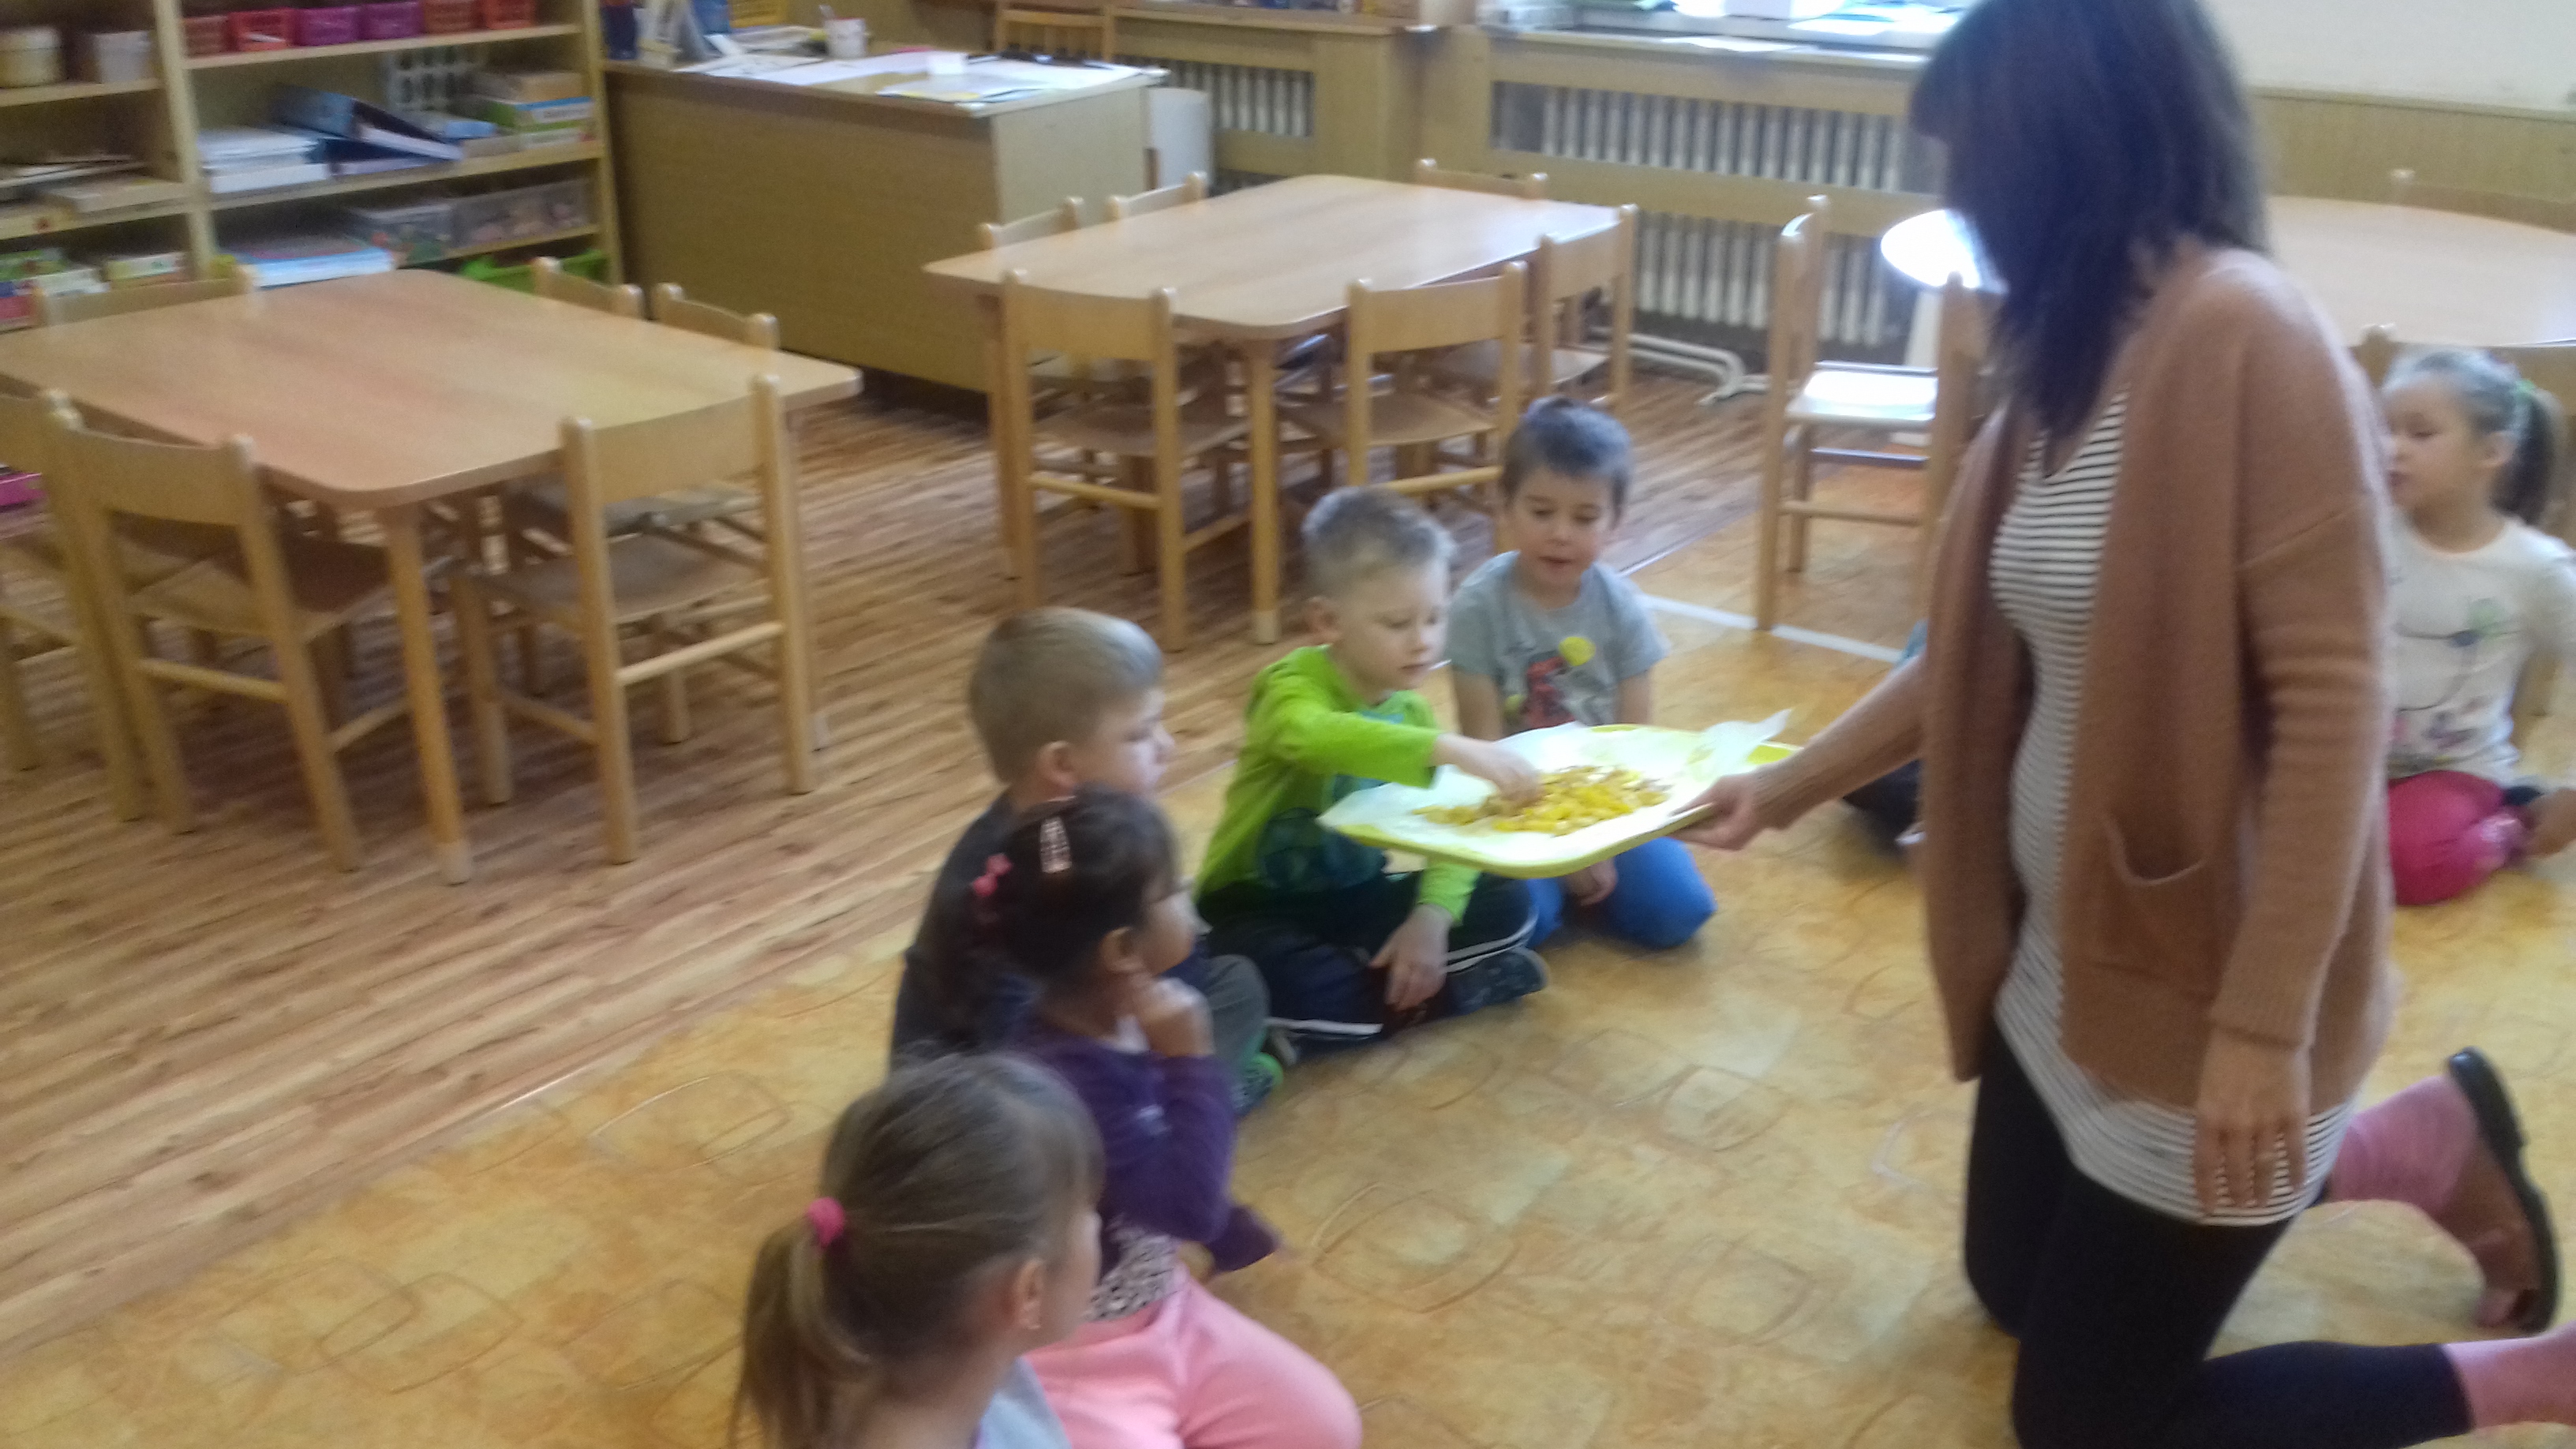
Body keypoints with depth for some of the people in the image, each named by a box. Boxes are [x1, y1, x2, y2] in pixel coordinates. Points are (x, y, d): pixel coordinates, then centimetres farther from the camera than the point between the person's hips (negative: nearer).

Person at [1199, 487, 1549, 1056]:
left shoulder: (1411, 709, 2)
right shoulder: (1293, 686, -20)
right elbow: (1316, 736, -46)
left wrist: (1432, 916, -24)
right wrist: (1452, 749, -54)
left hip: (1355, 898, 6)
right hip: (1260, 907, -6)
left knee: (1506, 904, -6)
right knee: (1281, 983, -38)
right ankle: (1447, 992, -13)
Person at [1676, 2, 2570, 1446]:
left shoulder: (2246, 336, -23)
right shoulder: (2080, 348, 3)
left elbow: (2334, 703, -25)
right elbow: (1984, 652, 11)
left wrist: (2266, 1028, -24)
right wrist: (1789, 785, 16)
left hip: (2200, 985, -9)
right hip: (2067, 959, 9)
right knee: (2016, 1280, 26)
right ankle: (2414, 1143, 33)